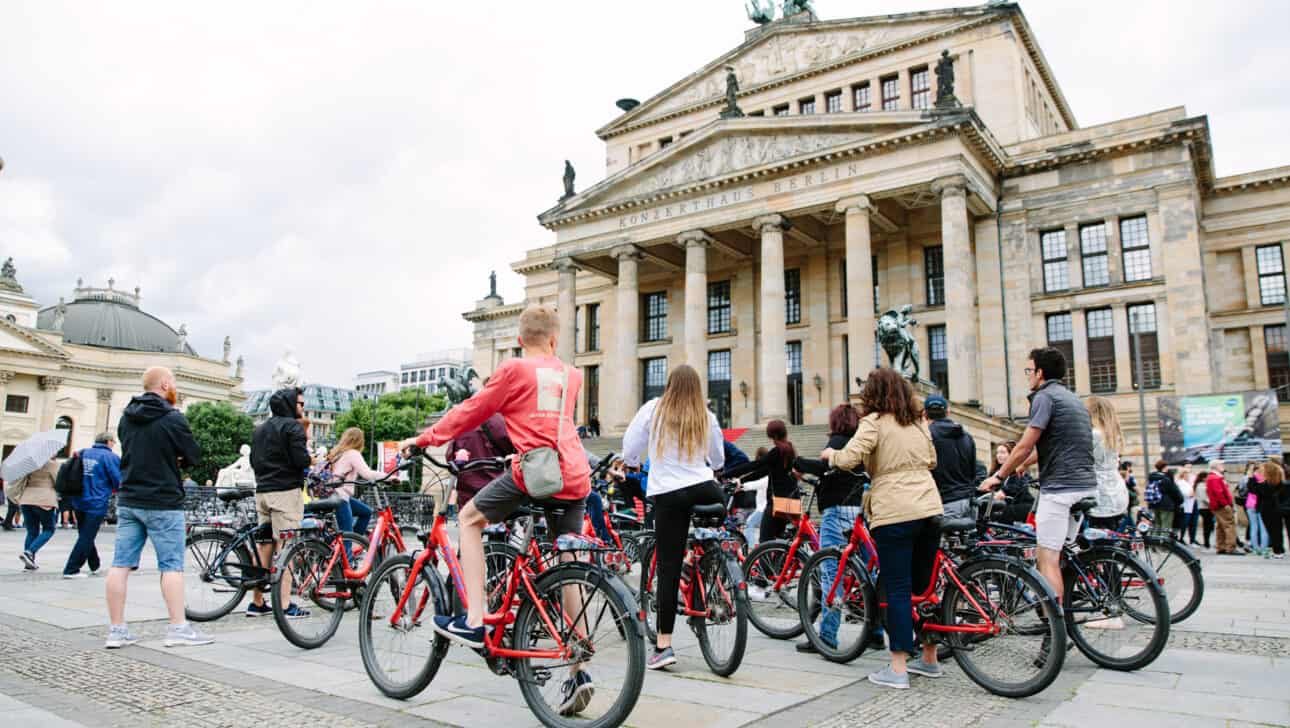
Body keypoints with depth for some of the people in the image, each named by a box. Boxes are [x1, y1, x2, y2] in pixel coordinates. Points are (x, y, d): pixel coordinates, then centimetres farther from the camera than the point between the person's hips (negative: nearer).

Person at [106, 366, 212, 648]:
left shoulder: (126, 416, 8)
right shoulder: (172, 418, -12)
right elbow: (194, 456, -7)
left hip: (128, 500, 7)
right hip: (163, 502, -6)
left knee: (121, 564, 6)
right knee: (172, 565, -1)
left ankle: (116, 630, 11)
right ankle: (178, 628, 2)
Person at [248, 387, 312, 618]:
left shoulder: (259, 429, 19)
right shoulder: (293, 426, -8)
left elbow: (253, 461, 20)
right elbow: (301, 460, -16)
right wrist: (310, 458, 3)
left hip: (262, 491, 8)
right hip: (286, 491, -8)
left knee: (263, 546, 12)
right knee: (285, 547, -8)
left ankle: (257, 602, 17)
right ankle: (285, 605, -8)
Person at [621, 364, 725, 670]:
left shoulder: (652, 410, 1)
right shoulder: (707, 418, 5)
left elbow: (629, 451, 3)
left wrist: (631, 463, 27)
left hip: (667, 493, -1)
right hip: (705, 490, 1)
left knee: (668, 567, 1)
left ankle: (663, 645, 0)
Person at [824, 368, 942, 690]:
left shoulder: (874, 421, -5)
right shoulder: (918, 421, 16)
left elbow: (848, 458, -15)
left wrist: (830, 453, 5)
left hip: (895, 512, -7)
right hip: (930, 509, 7)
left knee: (898, 589, -3)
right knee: (924, 585, 16)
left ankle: (898, 669, 1)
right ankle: (929, 659, 27)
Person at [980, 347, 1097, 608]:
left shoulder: (1045, 396, -8)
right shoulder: (1072, 398, 20)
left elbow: (1025, 446, -10)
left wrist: (998, 476, 1)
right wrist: (1022, 465, 34)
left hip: (1060, 488, -9)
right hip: (1087, 486, 9)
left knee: (1048, 558, -7)